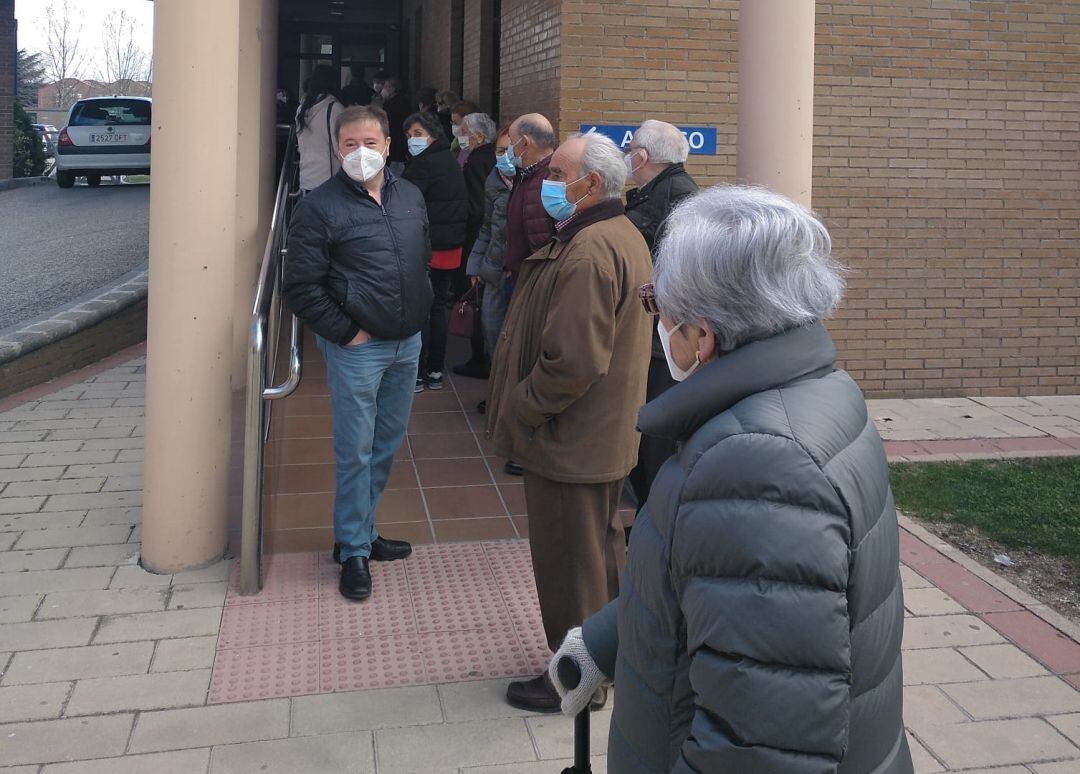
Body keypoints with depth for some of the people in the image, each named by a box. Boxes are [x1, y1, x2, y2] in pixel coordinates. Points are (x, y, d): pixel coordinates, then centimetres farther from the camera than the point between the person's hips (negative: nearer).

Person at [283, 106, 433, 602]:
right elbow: (300, 286, -13)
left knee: (387, 444, 15)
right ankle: (354, 552, 12)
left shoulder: (411, 197, 8)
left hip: (407, 343, 6)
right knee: (355, 451, -1)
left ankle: (361, 531, 31)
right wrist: (345, 332, -13)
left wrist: (419, 310, 12)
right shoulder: (320, 207, -11)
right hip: (357, 348, -6)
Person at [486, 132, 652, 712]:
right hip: (606, 435, 11)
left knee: (568, 563, 4)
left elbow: (573, 362, -30)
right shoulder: (623, 237, 10)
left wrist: (519, 411, -16)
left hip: (570, 444, -11)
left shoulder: (588, 254, -25)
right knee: (603, 548, 22)